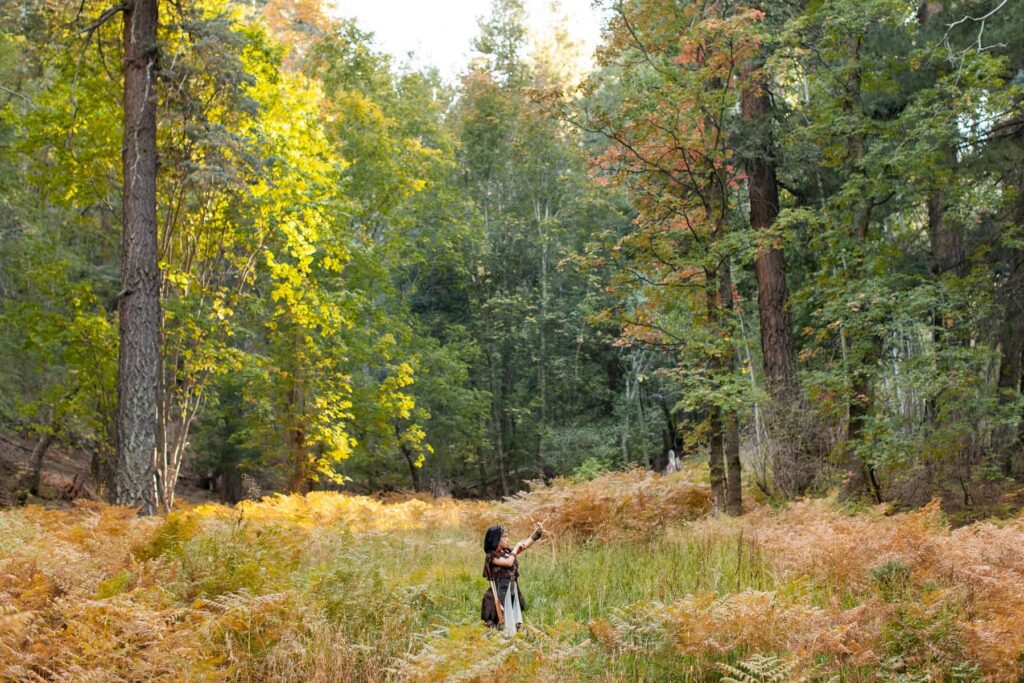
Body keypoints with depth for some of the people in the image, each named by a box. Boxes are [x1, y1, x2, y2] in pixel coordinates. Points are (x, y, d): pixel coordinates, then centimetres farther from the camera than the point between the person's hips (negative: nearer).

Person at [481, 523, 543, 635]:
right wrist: (515, 549, -8)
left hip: (513, 591, 7)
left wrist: (538, 532, -4)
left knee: (513, 617, 10)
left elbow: (525, 544, 5)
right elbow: (509, 563, -21)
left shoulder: (508, 552, 9)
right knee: (503, 621, -5)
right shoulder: (491, 556, -12)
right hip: (501, 592, -7)